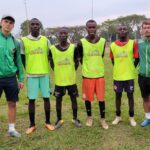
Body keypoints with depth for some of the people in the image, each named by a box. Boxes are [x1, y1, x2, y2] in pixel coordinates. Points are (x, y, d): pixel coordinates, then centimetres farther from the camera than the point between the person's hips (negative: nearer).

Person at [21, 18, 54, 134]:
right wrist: (28, 70, 3)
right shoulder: (23, 41, 0)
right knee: (31, 99, 4)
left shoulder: (46, 40, 5)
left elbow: (49, 57, 10)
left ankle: (48, 122, 21)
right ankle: (32, 124, 17)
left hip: (45, 74, 2)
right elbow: (22, 59, 4)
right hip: (31, 75, -1)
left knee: (46, 98, 7)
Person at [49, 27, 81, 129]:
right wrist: (58, 72, 4)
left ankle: (75, 118, 29)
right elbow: (51, 63, 7)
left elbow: (77, 63, 3)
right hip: (59, 80, 0)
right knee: (58, 99, 10)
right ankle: (59, 119, 27)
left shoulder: (73, 47, -7)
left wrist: (71, 72, 2)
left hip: (71, 79, 0)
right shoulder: (53, 49, -6)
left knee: (74, 99, 11)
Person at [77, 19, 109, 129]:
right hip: (87, 75, -1)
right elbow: (80, 58, 6)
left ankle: (103, 119, 22)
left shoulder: (103, 41, -2)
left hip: (100, 74, 1)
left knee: (101, 98, 5)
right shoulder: (81, 43, -8)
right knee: (87, 97, 10)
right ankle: (89, 117, 30)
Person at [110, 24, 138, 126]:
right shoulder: (113, 45, 0)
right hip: (117, 75, 2)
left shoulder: (133, 43, -7)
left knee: (130, 95, 8)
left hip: (129, 75, -2)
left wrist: (131, 69, 1)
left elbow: (137, 59, 0)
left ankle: (131, 117, 23)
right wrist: (119, 69, 8)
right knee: (118, 95, 11)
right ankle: (118, 116, 26)